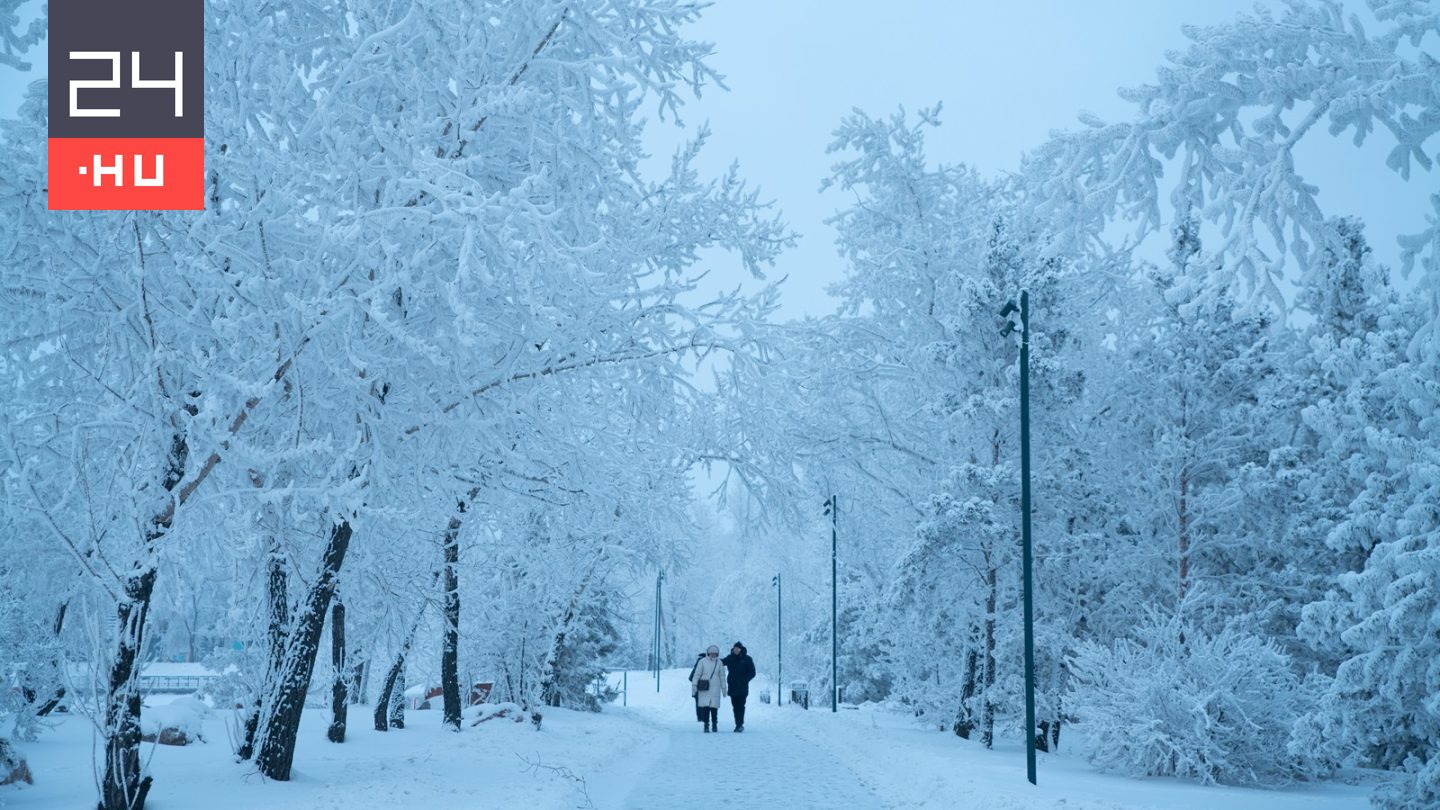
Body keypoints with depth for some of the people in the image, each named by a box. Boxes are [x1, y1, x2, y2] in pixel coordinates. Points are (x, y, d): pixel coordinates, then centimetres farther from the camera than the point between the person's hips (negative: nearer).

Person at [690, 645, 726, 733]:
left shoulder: (719, 663, 7)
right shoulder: (702, 662, 0)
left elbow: (722, 677, 12)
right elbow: (696, 674, 2)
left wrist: (723, 689, 11)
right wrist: (694, 685, -4)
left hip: (715, 689, 1)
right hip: (704, 689, -1)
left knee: (714, 707, -1)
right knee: (705, 707, -6)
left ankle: (714, 724, 16)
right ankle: (706, 725, 3)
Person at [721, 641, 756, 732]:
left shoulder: (747, 659, 1)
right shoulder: (730, 658, 9)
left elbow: (752, 673, 1)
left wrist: (744, 680, -9)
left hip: (742, 688, -3)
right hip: (732, 687, 3)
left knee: (741, 706, -10)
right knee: (735, 706, 5)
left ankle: (740, 724, -11)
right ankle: (738, 724, 10)